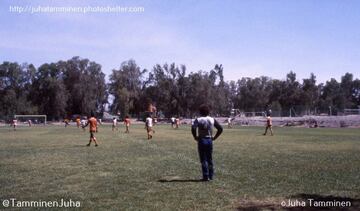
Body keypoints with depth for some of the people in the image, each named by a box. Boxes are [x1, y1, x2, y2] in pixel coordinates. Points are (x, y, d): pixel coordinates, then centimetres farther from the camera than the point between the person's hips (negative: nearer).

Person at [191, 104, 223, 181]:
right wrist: (214, 137, 6)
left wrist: (195, 137, -9)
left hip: (201, 140, -3)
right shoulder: (212, 119, 4)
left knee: (203, 159, 2)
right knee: (210, 159, 14)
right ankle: (211, 176, 19)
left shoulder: (198, 119, -6)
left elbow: (193, 128, -22)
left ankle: (206, 176, 1)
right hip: (209, 140, 4)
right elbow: (220, 129, 1)